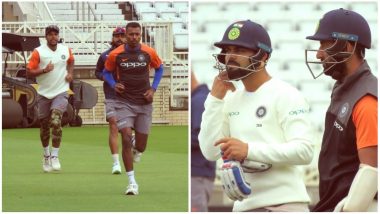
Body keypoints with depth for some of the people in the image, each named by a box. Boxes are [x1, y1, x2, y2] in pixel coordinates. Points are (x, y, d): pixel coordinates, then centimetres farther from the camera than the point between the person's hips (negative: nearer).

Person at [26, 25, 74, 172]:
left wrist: (70, 73, 7)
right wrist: (44, 70, -23)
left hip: (61, 92, 0)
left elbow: (71, 61, 25)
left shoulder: (66, 50, 2)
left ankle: (54, 156, -15)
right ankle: (46, 155, 32)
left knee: (56, 121, -20)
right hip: (44, 94, 0)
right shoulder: (38, 52, -7)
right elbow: (29, 72, -9)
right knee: (44, 126, 10)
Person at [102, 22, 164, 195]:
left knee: (141, 146, 5)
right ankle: (132, 182, -11)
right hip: (124, 102, -1)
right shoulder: (116, 54, -5)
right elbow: (106, 72, 11)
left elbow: (159, 69, 14)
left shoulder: (149, 53, -3)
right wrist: (114, 84, -9)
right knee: (126, 139, -18)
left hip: (144, 103, 2)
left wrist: (153, 89, 2)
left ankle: (137, 150, 46)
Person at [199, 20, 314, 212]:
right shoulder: (231, 101, 15)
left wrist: (249, 150, -24)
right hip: (244, 206, 7)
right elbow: (210, 152, 7)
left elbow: (304, 150, -15)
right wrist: (215, 98, 3)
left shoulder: (285, 95, -5)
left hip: (283, 205, -7)